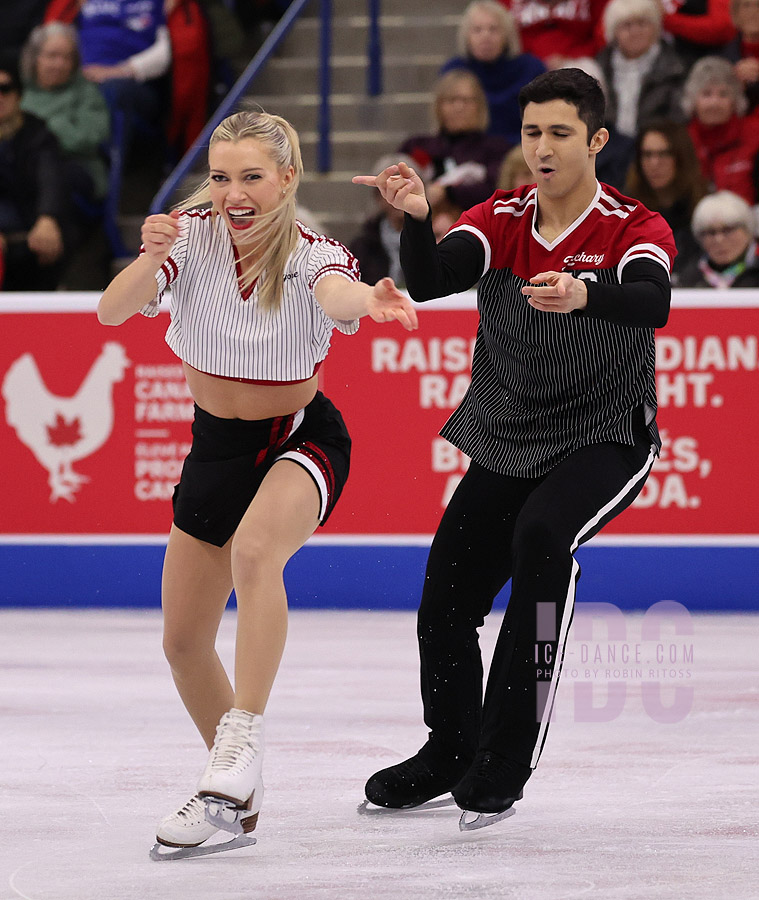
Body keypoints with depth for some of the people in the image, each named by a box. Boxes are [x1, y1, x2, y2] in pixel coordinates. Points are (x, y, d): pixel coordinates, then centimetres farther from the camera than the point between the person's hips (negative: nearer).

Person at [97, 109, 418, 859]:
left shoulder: (313, 255, -21)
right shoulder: (192, 236, -14)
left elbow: (335, 292, -45)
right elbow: (112, 310, -29)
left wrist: (369, 300, -68)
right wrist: (151, 261, -50)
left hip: (302, 440, -5)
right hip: (215, 446, 5)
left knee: (253, 548, -37)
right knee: (183, 642, 9)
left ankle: (242, 742, -37)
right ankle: (238, 794, 31)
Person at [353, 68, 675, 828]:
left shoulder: (635, 229, -12)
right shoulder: (499, 221, -1)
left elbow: (653, 303, -34)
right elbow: (427, 282, -18)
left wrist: (585, 294, -55)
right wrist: (416, 219, -38)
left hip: (603, 442, -5)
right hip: (505, 443, 5)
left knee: (540, 536, -33)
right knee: (445, 602, 7)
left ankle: (506, 759, -27)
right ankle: (452, 752, 36)